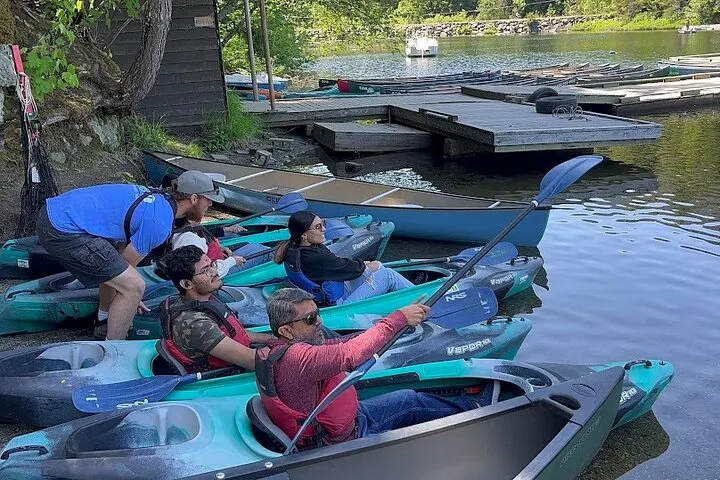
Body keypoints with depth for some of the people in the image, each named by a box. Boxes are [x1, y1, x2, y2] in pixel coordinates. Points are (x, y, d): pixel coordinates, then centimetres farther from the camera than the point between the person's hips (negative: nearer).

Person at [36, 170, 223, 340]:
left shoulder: (154, 196, 14)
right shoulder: (160, 223, -14)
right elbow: (127, 264, -3)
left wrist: (129, 297, 28)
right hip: (62, 232, -10)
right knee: (134, 286, -8)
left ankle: (103, 324, 41)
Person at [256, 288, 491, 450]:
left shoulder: (277, 350, -2)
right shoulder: (294, 357, -34)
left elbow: (334, 345, -4)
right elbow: (349, 354, -44)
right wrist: (397, 319, -33)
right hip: (345, 443, -9)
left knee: (413, 400, 19)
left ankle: (472, 404, 38)